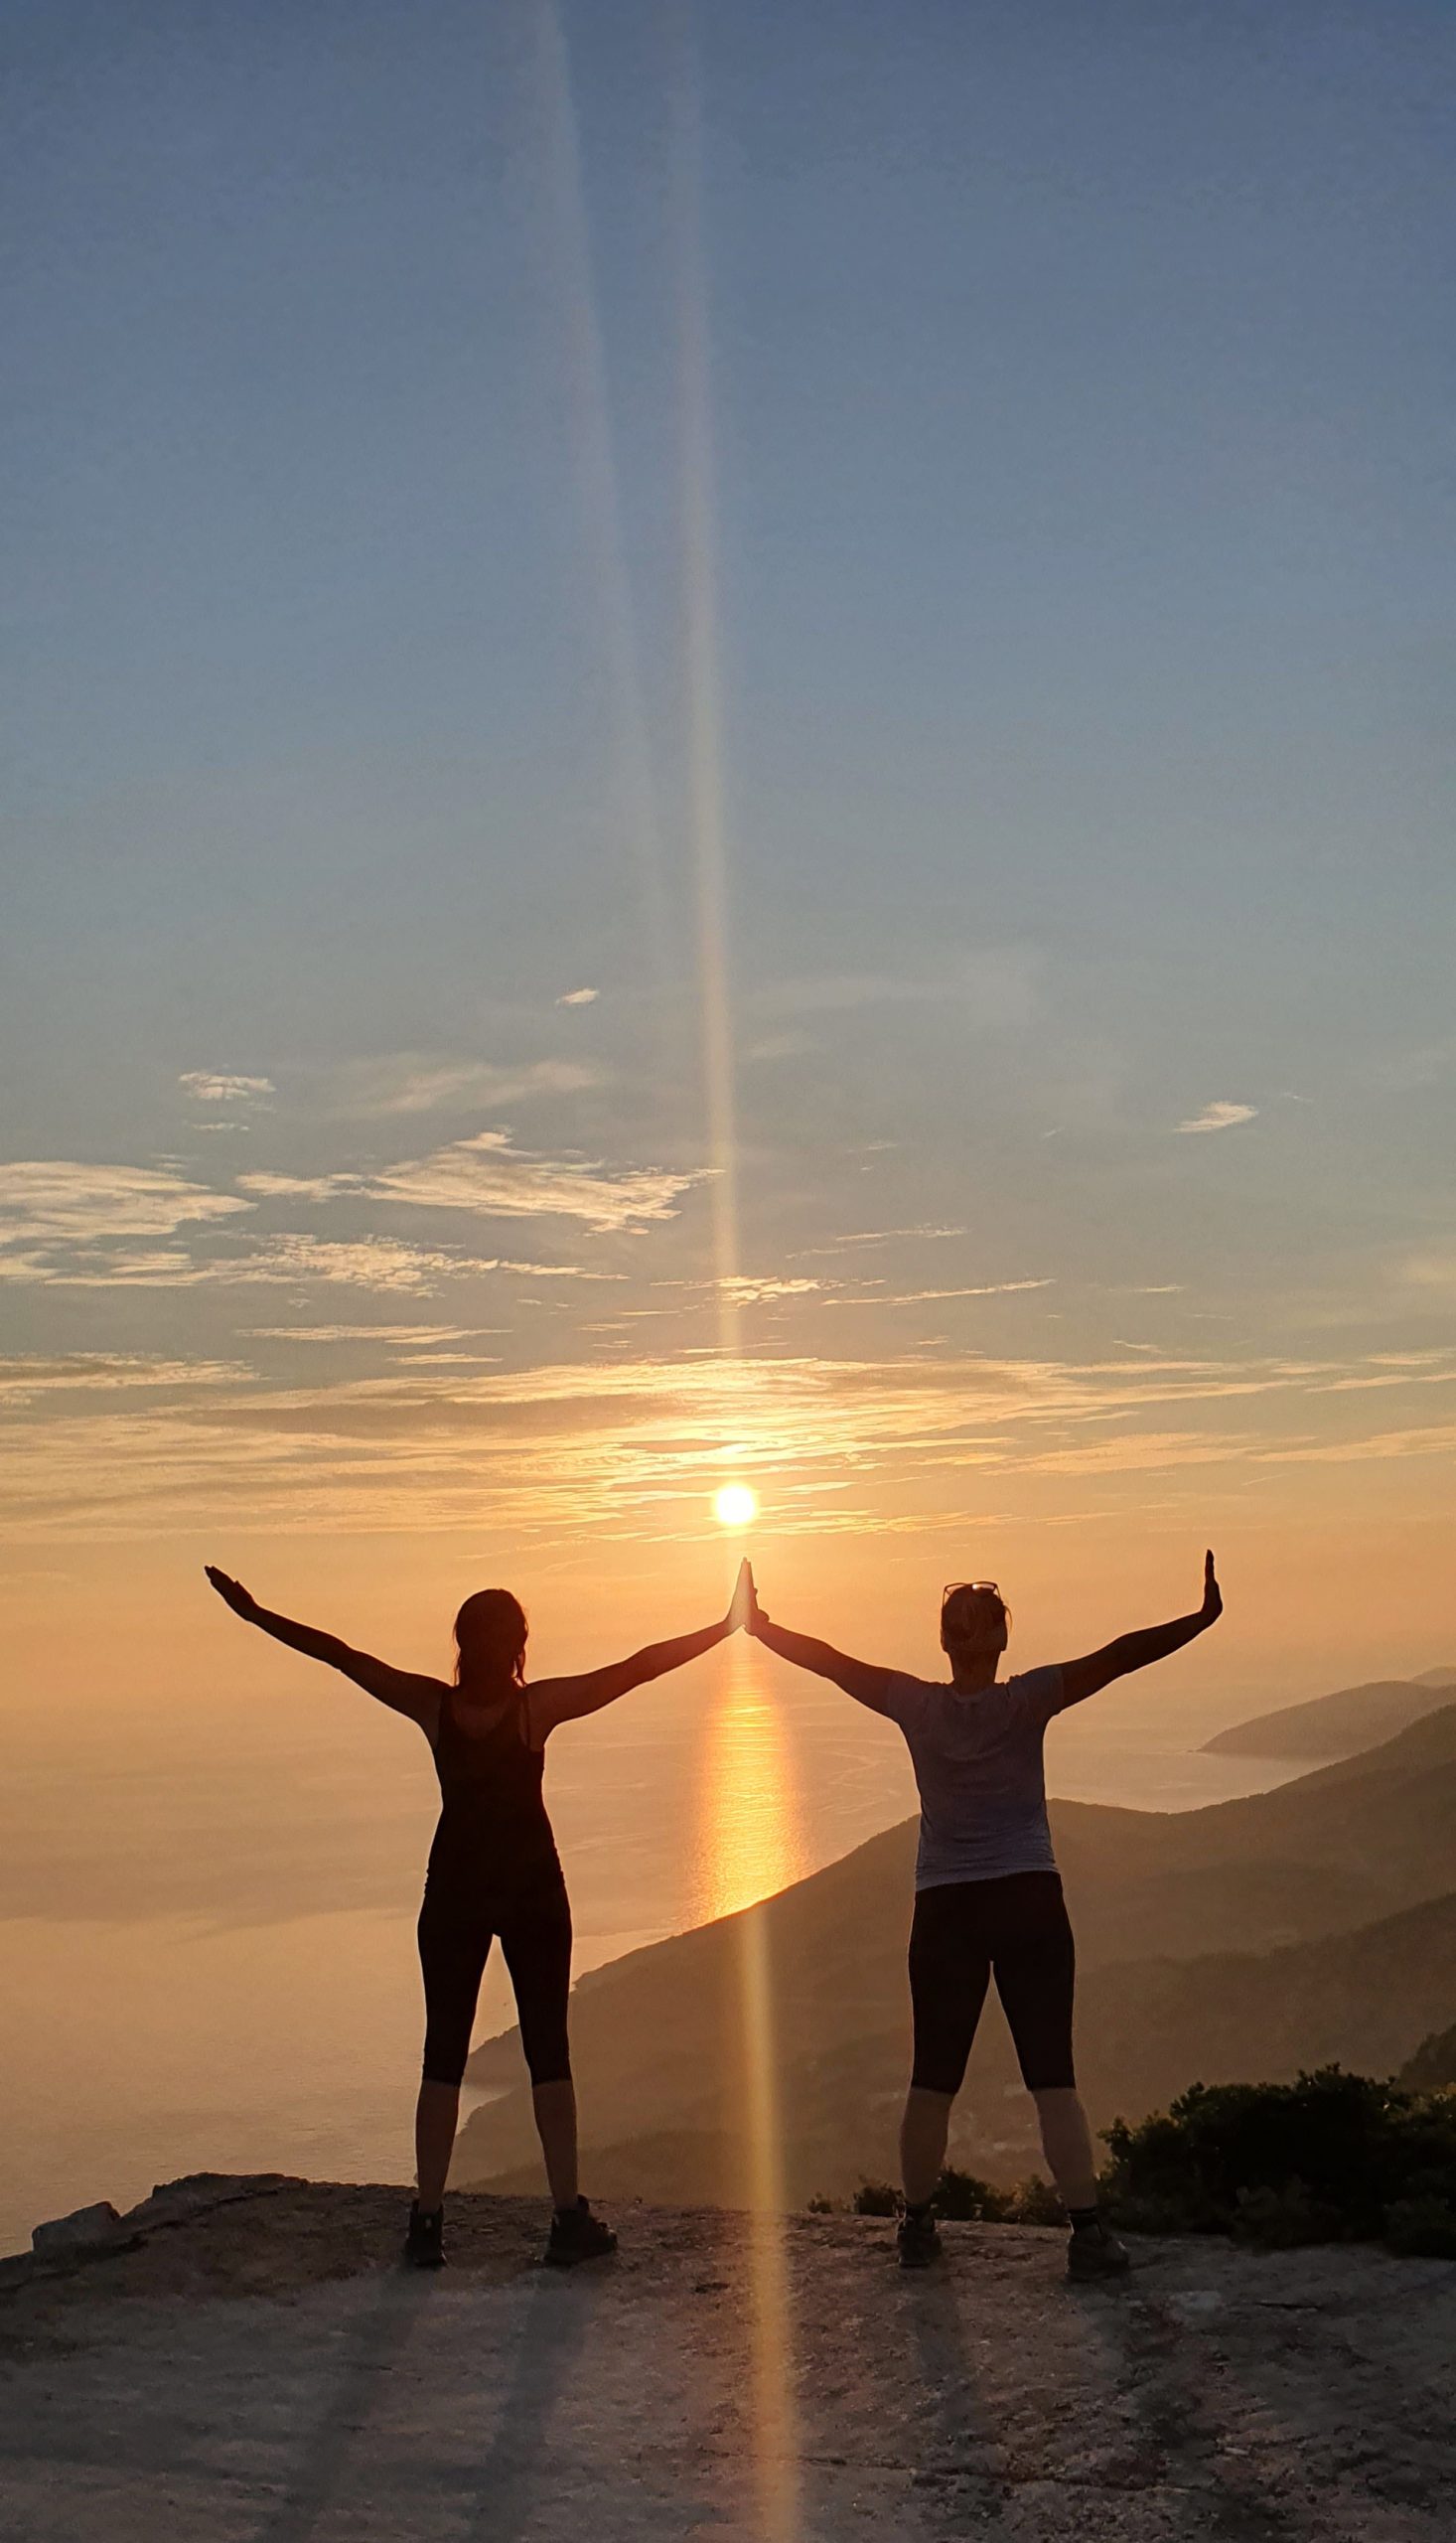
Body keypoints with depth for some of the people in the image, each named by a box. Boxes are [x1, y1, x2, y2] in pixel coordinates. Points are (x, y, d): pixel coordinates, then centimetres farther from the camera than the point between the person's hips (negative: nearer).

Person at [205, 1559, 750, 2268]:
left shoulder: (433, 1706, -8)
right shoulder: (538, 1706, -13)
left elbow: (340, 1656, -3)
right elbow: (637, 1669, -14)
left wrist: (255, 1613, 4)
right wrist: (727, 1627, -11)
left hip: (454, 1891, 2)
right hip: (532, 1890, -2)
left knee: (444, 2054, 7)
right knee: (547, 2051, 5)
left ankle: (427, 2222, 6)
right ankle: (569, 2218, 6)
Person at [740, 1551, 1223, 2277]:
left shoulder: (915, 1705, -2)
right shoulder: (1026, 1700, -8)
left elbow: (827, 1661, 6)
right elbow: (1118, 1657, -16)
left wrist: (759, 1625, 17)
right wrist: (1201, 1619, -18)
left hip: (943, 1909, 2)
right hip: (1029, 1899, -2)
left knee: (932, 2078, 11)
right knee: (1052, 2077, -3)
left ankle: (917, 2224, 19)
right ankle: (1088, 2231, -7)